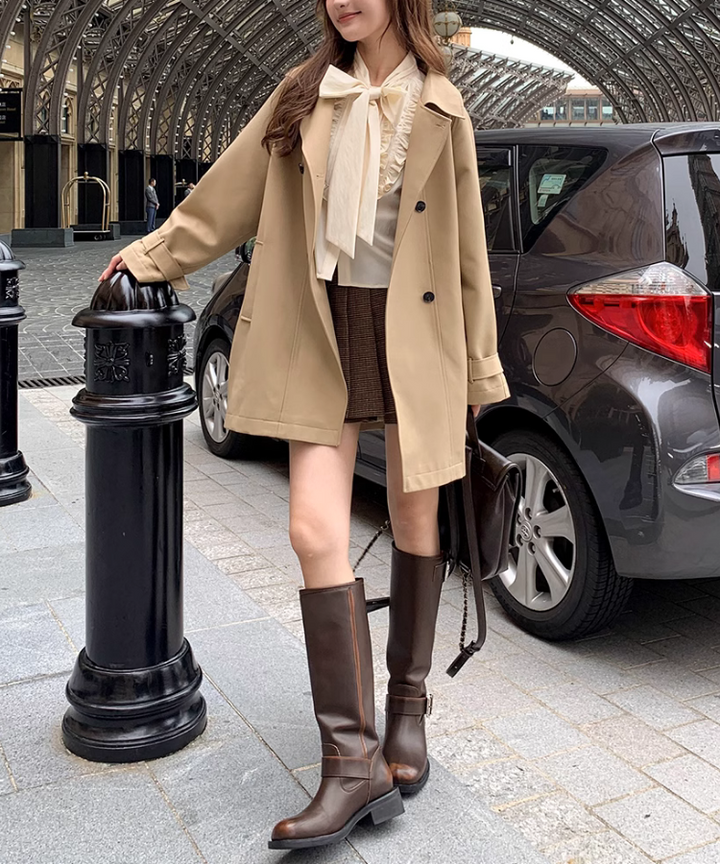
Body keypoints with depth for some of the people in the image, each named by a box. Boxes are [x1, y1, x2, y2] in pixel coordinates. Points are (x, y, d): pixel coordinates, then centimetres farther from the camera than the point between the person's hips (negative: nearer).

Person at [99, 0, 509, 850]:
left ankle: (408, 708, 27)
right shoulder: (306, 94, 7)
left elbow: (466, 246, 5)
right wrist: (155, 254, 16)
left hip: (412, 333, -1)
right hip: (323, 332, 1)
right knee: (316, 530, -10)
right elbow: (229, 191, 13)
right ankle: (353, 757, -4)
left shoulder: (439, 111, 4)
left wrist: (480, 365, 5)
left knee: (414, 522, 7)